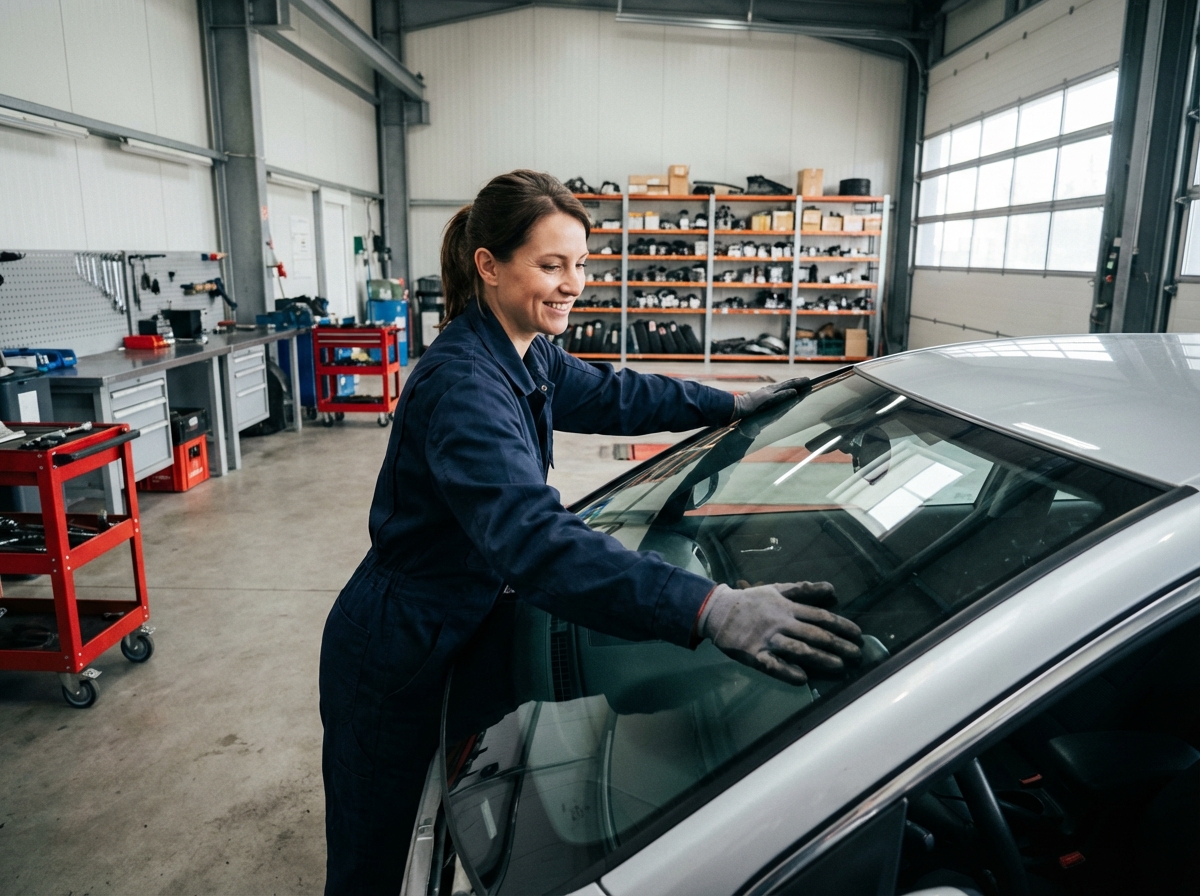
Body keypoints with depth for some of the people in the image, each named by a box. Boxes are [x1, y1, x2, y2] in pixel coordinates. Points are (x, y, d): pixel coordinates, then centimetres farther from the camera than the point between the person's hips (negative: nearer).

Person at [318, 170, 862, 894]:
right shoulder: (462, 385, -32)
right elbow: (533, 536, -45)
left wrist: (733, 404, 15)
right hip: (392, 665, -8)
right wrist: (711, 609, -51)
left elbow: (611, 394, 15)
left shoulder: (527, 357, -1)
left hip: (450, 637, 8)